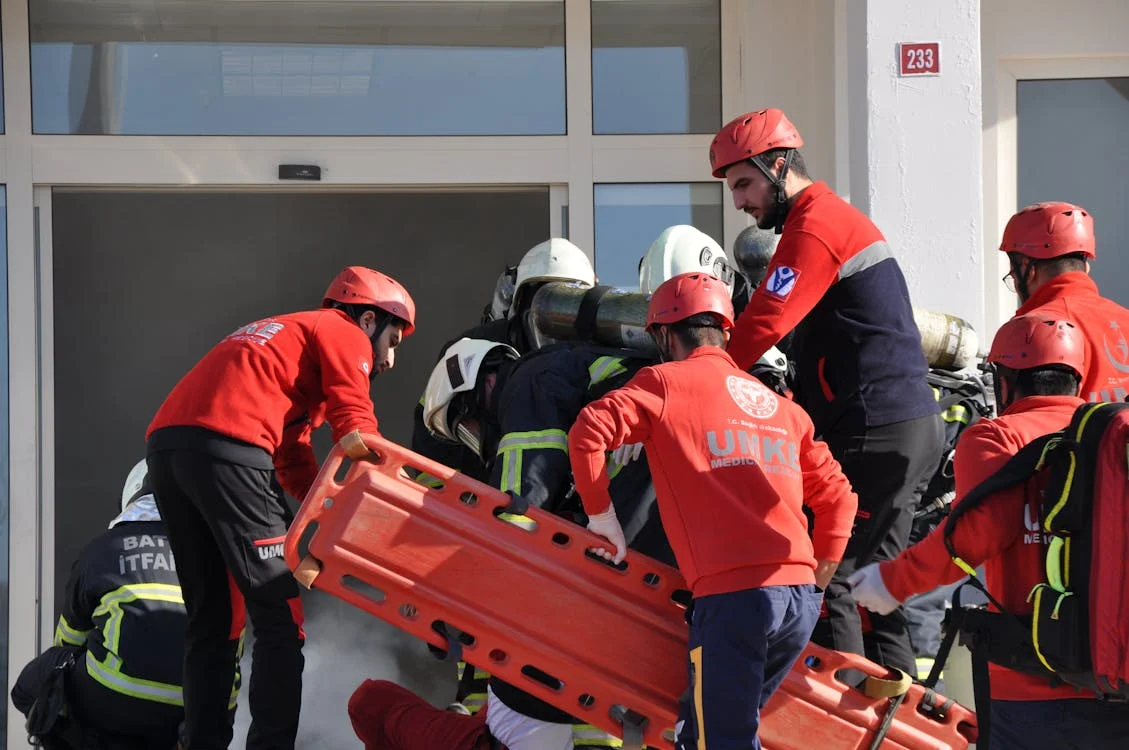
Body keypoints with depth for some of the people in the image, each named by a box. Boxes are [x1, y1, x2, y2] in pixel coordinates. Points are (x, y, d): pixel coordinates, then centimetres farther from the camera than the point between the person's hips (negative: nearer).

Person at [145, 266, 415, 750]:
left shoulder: (287, 333, 35)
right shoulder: (343, 334, 11)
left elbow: (293, 457, 26)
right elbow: (357, 436, 0)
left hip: (165, 444, 9)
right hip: (226, 446, -9)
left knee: (211, 618, 14)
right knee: (279, 619, -4)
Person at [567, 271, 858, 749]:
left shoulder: (664, 382, 7)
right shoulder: (781, 407, 23)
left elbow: (587, 432, -6)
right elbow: (836, 495, 24)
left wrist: (600, 514, 6)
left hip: (732, 595, -6)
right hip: (800, 595, 6)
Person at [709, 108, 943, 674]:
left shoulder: (813, 227, -11)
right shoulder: (839, 218, 22)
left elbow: (761, 327, -19)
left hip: (876, 434, -10)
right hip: (912, 425, 10)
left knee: (828, 578, -8)